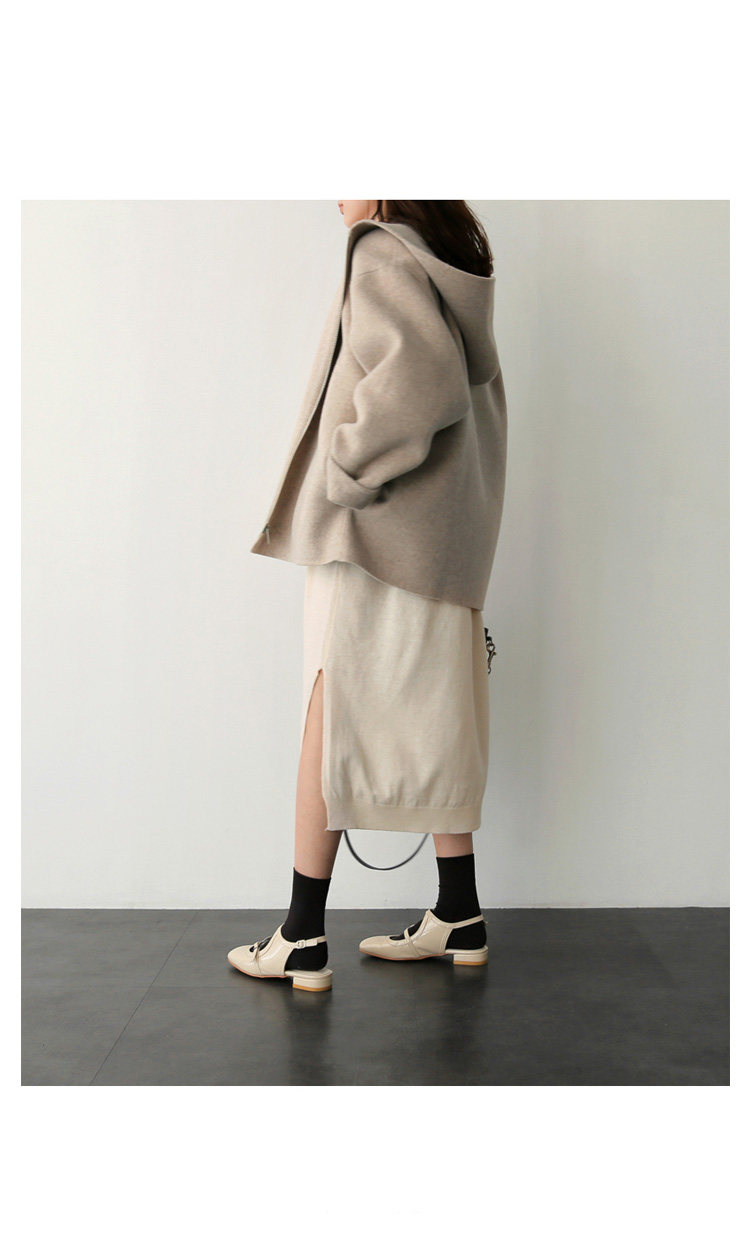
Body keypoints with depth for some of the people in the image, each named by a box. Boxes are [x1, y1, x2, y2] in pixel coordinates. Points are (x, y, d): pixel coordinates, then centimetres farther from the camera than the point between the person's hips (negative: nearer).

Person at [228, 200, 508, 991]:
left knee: (331, 720, -3)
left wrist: (349, 472, -16)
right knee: (432, 722, 12)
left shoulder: (382, 253, -10)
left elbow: (422, 378, -26)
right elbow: (480, 391, 21)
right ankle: (458, 918, 20)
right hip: (440, 542, 9)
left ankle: (303, 940, 4)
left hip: (375, 536, -9)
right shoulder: (454, 266, 17)